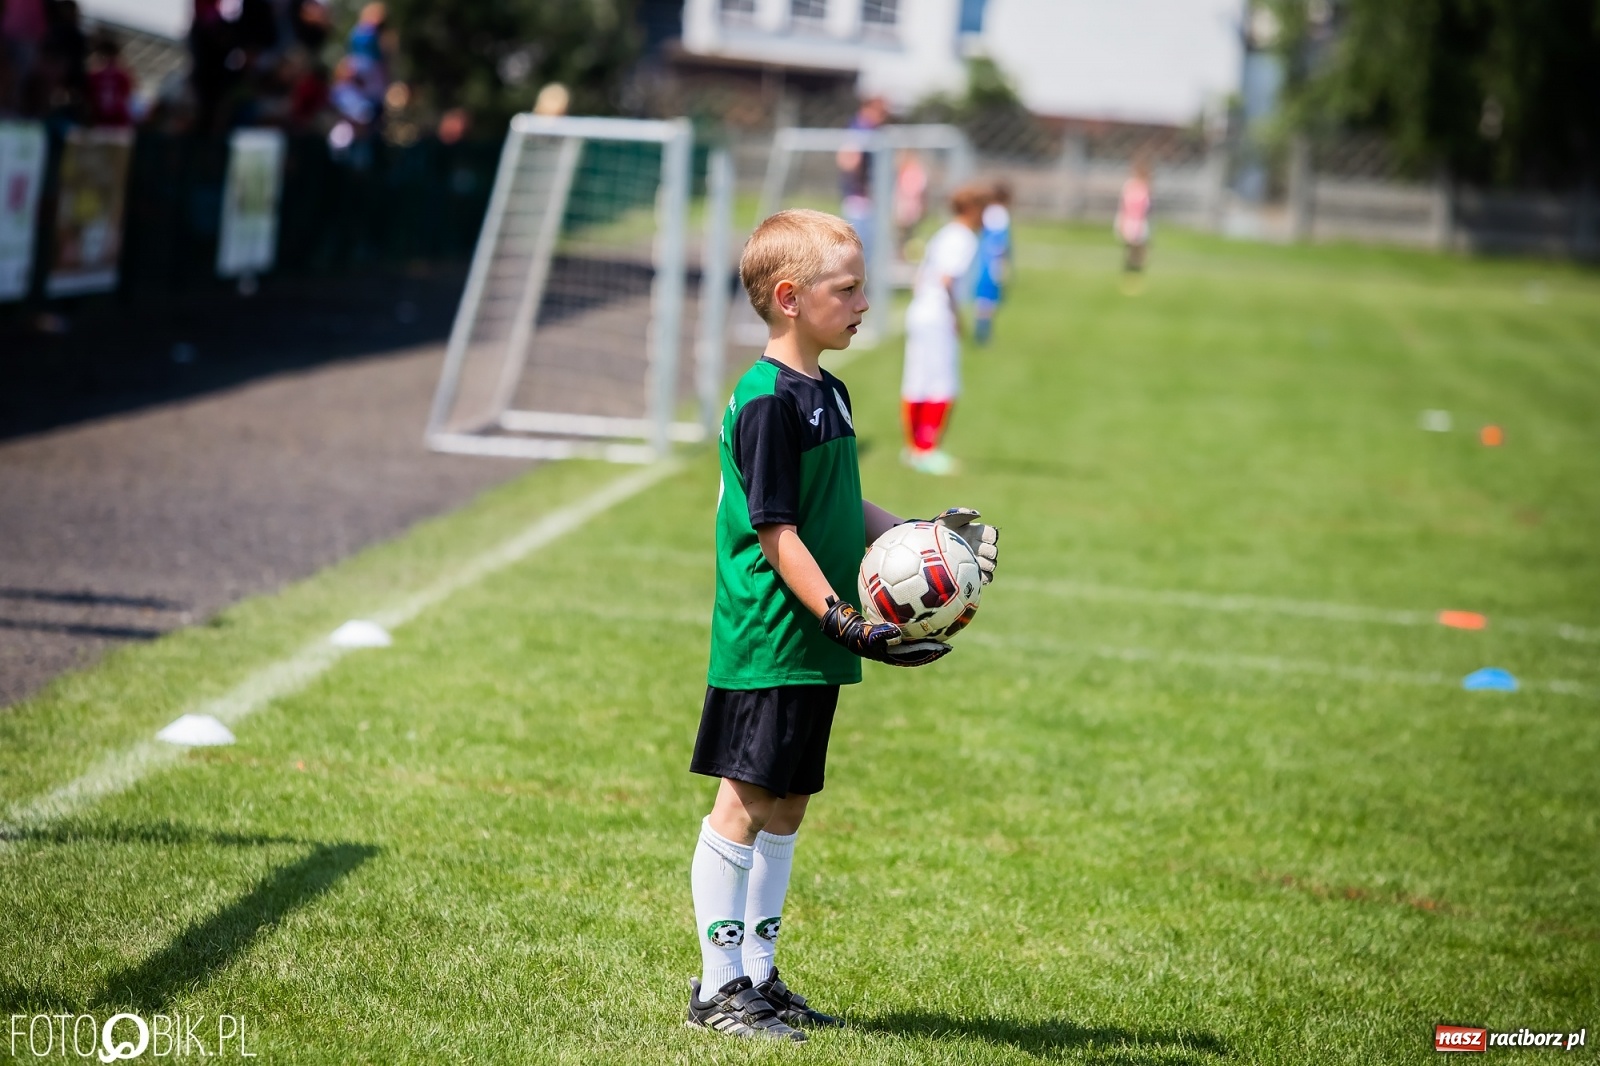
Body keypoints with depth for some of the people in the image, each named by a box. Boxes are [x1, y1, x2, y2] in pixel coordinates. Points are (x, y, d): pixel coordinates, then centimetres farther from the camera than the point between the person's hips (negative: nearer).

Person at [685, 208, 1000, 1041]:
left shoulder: (828, 393, 14)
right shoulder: (768, 403, -16)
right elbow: (775, 533, -19)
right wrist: (842, 618, -25)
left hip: (813, 647, 9)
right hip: (766, 642, -9)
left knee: (786, 806, 13)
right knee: (744, 803, -3)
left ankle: (760, 975, 21)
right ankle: (719, 985, 3)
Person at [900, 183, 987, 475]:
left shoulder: (943, 235, 16)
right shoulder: (964, 240, -12)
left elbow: (918, 281, 18)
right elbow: (947, 281, -23)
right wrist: (956, 315, -13)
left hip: (918, 312, 9)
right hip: (938, 319, -9)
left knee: (916, 384, 13)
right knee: (943, 387, -4)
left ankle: (914, 448, 21)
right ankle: (926, 451, -4)